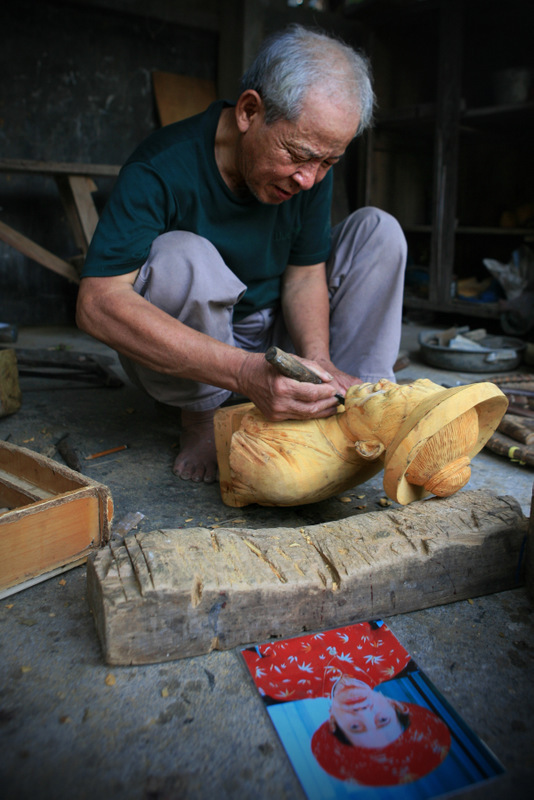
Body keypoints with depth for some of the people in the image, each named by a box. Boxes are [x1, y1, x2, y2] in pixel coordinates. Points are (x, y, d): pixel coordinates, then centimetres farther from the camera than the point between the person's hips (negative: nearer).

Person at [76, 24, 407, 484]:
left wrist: (318, 360, -28)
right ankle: (200, 418, -14)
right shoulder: (162, 169, -26)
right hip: (176, 355, -4)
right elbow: (97, 305, -37)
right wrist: (245, 373, -48)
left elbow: (304, 275, -5)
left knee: (377, 230, -8)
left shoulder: (312, 168, -9)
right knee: (182, 255, -36)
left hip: (272, 335, 5)